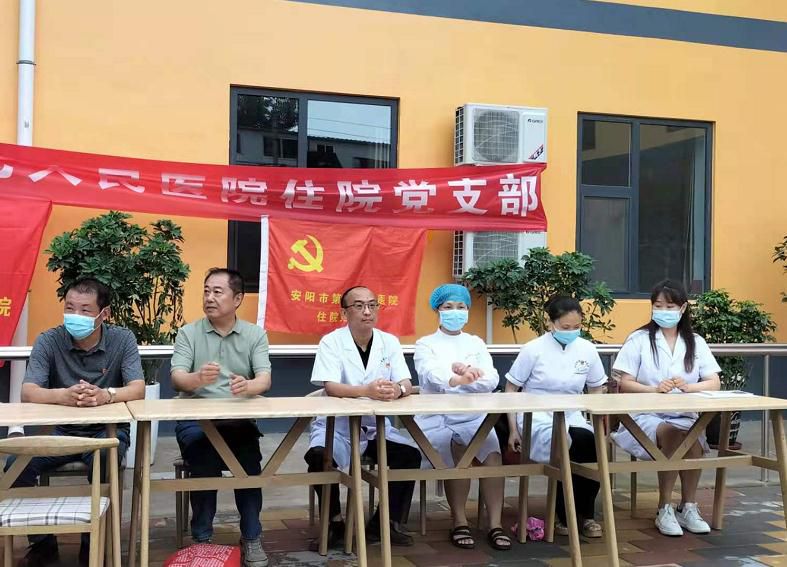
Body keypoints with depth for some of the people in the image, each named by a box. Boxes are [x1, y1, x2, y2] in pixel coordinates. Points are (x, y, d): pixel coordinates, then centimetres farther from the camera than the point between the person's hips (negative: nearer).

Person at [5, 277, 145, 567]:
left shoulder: (123, 339, -8)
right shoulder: (48, 341, -7)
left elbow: (138, 389, -18)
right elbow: (28, 392, -17)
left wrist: (106, 395, -41)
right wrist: (62, 395, -41)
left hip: (107, 431, -2)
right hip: (62, 431, 2)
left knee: (102, 461, -34)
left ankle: (93, 543, -9)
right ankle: (42, 543, 1)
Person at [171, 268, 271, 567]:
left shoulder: (255, 334, 7)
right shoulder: (188, 333, 4)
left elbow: (265, 379, -5)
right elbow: (177, 379, -8)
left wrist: (249, 386, -30)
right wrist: (198, 378, -33)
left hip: (239, 419, 1)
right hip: (195, 418, 0)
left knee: (250, 461, -28)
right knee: (204, 460, -30)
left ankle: (251, 538, -13)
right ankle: (202, 538, -13)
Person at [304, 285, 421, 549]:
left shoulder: (390, 342, 2)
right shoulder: (331, 342, -9)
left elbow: (407, 384, -7)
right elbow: (331, 387, -22)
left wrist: (397, 389, -34)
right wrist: (367, 391, -40)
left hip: (377, 426, 4)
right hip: (337, 425, -3)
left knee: (412, 455, -18)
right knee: (318, 456, -31)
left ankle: (386, 522, 1)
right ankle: (335, 523, -8)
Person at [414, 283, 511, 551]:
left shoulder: (476, 343, 15)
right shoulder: (425, 344, 5)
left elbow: (492, 380, -1)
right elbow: (432, 376, -18)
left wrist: (462, 374, -21)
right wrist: (461, 379, -40)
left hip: (474, 417, 2)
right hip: (437, 419, -2)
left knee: (492, 452, -27)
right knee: (458, 449, -31)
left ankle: (495, 524, -22)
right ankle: (459, 521, -17)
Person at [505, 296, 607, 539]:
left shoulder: (587, 349, 4)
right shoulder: (534, 350, -7)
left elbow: (596, 390, 16)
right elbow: (511, 389, -1)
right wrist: (513, 429, -7)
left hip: (572, 418, 4)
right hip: (538, 419, -4)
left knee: (593, 444, -28)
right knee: (569, 447, -32)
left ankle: (585, 515, -5)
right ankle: (565, 516, -10)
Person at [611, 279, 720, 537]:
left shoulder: (696, 342, 11)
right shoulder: (639, 339, 1)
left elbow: (714, 383, 3)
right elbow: (625, 385, -4)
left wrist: (688, 387, -18)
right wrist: (654, 389, -23)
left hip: (684, 416, 3)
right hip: (645, 416, -2)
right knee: (672, 433, -33)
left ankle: (688, 507, -12)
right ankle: (665, 509, -18)